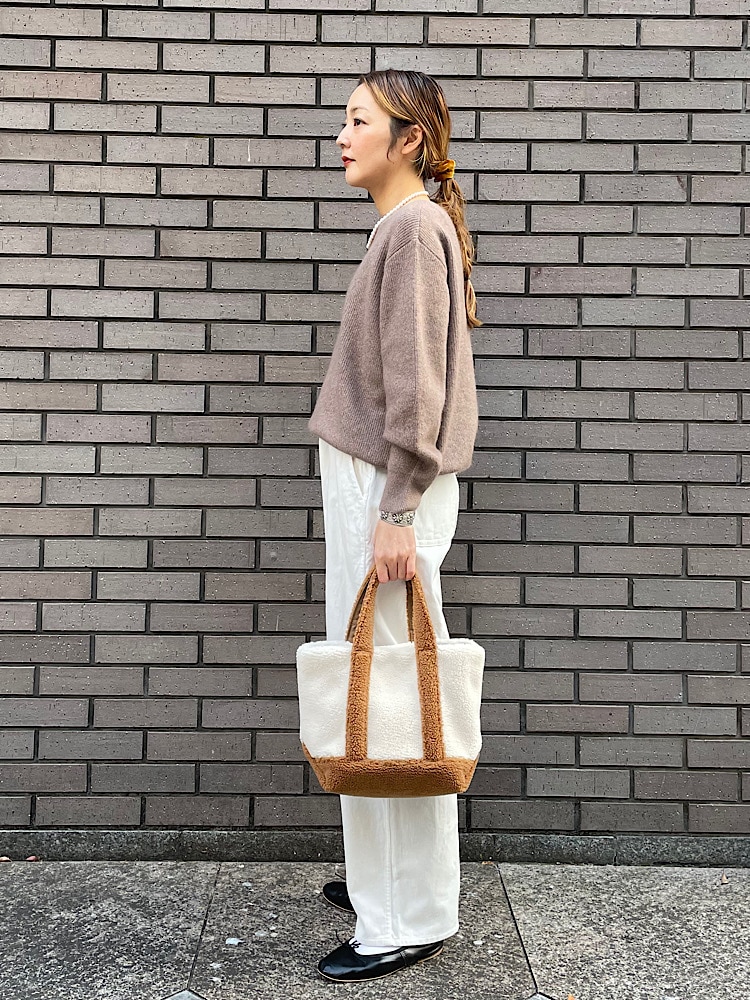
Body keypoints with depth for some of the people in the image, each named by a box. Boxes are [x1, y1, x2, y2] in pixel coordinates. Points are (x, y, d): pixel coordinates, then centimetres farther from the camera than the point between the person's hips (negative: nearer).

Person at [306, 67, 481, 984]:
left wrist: (396, 513, -20)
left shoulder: (416, 227, -12)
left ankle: (411, 920, 11)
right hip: (369, 479, 10)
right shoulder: (404, 226, 18)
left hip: (389, 491, -10)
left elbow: (415, 384, -19)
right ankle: (386, 878, 31)